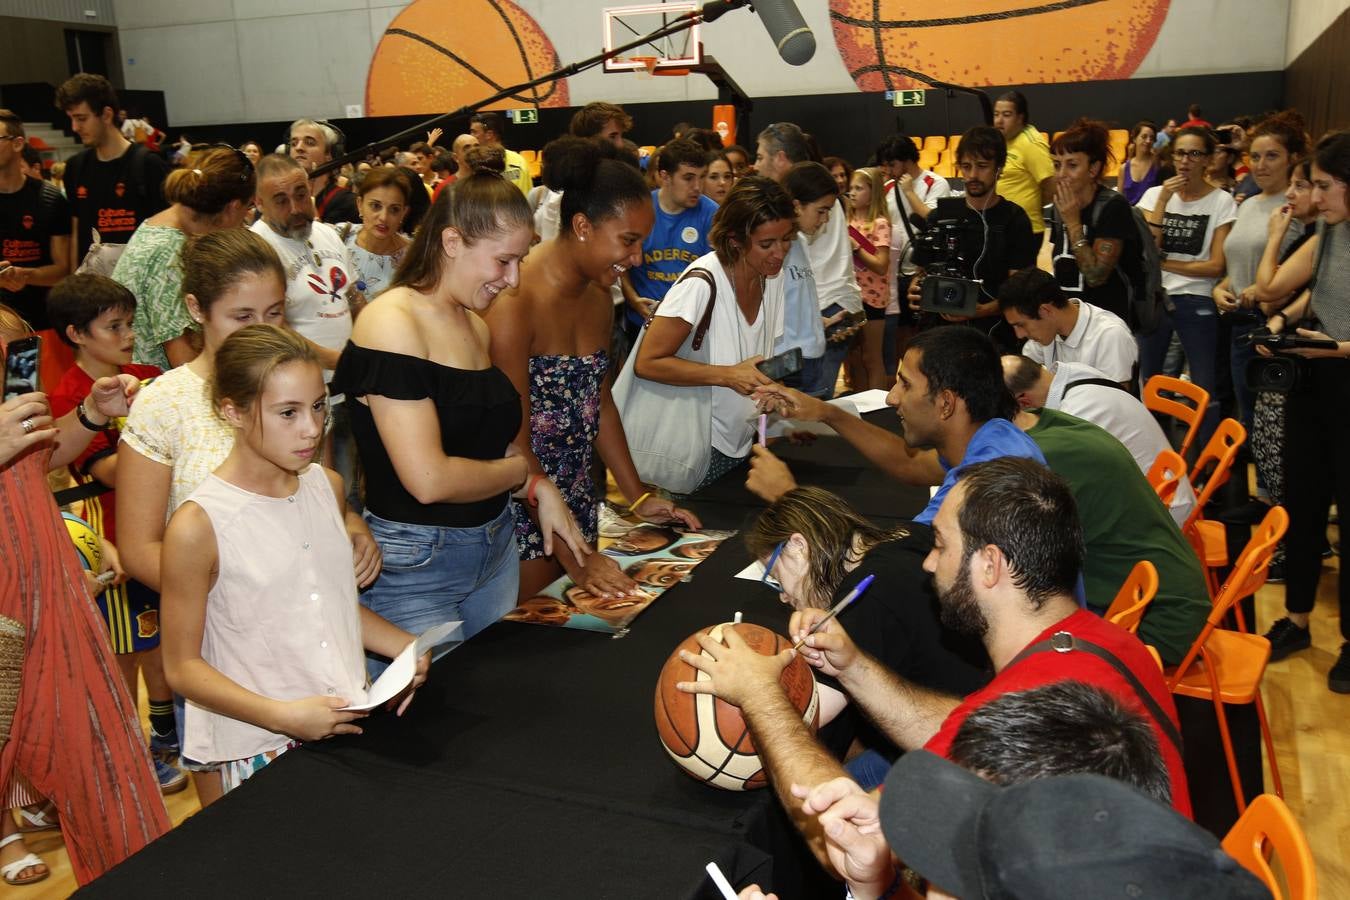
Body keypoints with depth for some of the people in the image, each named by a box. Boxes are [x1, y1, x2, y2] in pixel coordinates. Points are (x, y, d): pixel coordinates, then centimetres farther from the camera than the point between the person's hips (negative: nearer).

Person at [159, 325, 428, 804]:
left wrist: (408, 648, 1)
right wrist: (283, 715, -21)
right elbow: (183, 666, -10)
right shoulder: (198, 525, -15)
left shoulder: (327, 487, 4)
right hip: (257, 752, -5)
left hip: (347, 724, 5)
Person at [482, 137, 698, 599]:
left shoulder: (599, 296, 6)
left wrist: (638, 497, 9)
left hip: (576, 502, 8)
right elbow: (514, 443, -21)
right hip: (519, 508, -8)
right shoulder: (515, 304, -21)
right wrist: (570, 553, -20)